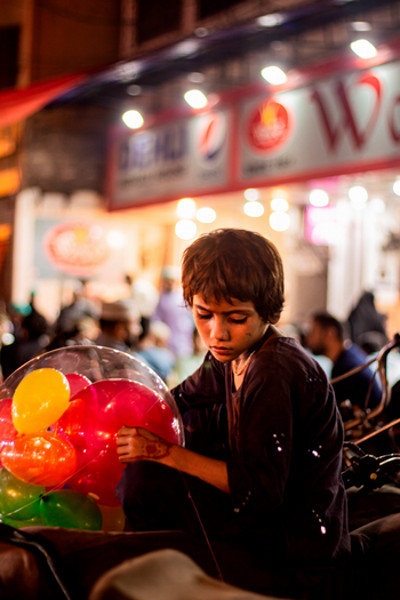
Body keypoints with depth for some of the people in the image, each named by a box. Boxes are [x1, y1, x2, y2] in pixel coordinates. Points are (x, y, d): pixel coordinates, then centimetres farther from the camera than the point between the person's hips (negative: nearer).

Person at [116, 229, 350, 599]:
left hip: (292, 558, -9)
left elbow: (259, 491, -26)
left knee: (147, 481, -18)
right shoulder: (234, 354, 4)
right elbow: (181, 402, 21)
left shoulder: (275, 374, -24)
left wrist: (165, 452, -25)